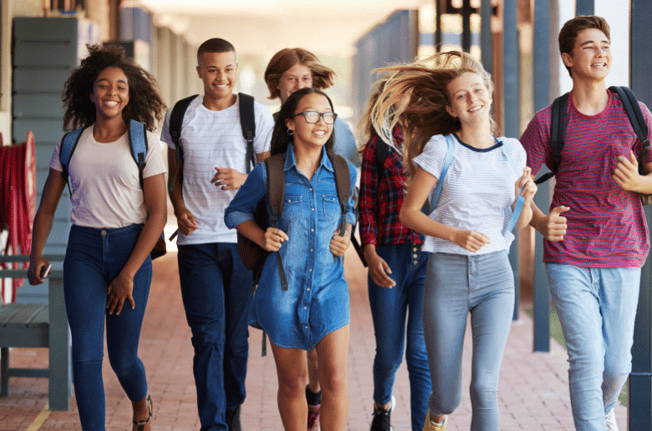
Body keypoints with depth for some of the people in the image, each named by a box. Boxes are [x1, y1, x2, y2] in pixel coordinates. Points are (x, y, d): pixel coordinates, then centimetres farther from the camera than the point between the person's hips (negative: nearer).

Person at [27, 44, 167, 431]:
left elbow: (158, 214, -5)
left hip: (131, 247, -2)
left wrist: (129, 274, -10)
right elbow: (48, 206, 15)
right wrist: (36, 255, 1)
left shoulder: (145, 142, -2)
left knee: (123, 358, 5)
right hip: (83, 249, 2)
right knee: (86, 353, -10)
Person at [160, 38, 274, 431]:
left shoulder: (257, 115, 2)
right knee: (208, 336, -8)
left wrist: (244, 180, -18)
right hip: (197, 240, 0)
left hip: (244, 239, 0)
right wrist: (179, 210, -2)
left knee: (237, 335, 9)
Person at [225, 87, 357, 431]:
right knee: (291, 382, 9)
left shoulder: (345, 172, 0)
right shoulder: (269, 173, -6)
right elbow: (236, 212, 9)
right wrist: (262, 238, -8)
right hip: (282, 287, -1)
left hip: (329, 286, 1)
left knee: (334, 379, -10)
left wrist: (346, 236, 2)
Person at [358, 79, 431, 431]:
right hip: (390, 257, 1)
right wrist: (370, 253, -4)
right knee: (388, 352, 9)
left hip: (432, 257, -1)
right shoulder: (380, 142, 8)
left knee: (422, 353, -8)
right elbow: (367, 203, 7)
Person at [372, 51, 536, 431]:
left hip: (496, 274, 2)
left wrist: (526, 198, -9)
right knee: (447, 398, 7)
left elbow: (520, 223, 12)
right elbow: (408, 213, -3)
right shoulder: (441, 148, -5)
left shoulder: (512, 151, 5)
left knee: (485, 387, -14)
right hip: (446, 274, -1)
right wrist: (456, 235, -17)